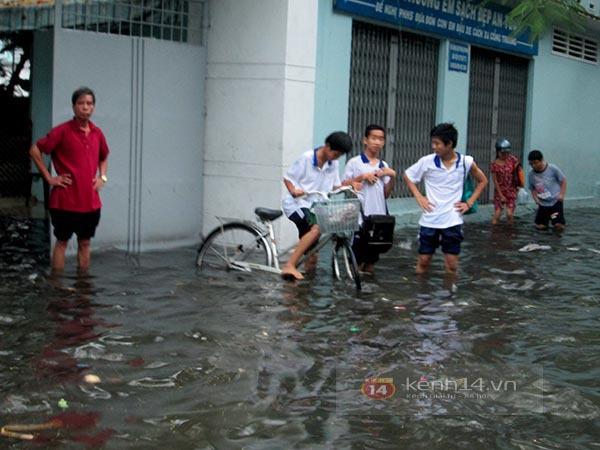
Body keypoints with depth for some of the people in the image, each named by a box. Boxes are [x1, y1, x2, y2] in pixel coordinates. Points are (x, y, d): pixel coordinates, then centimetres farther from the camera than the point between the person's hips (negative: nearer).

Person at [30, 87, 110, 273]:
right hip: (65, 200, -5)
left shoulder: (97, 133, 7)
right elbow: (35, 150, -9)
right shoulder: (62, 131, -9)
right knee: (62, 242, 4)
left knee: (85, 243, 11)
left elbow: (103, 157, 26)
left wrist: (102, 177, 10)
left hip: (90, 201, 5)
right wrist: (49, 178, -9)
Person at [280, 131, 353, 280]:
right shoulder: (306, 158, -10)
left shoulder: (334, 164, 6)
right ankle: (289, 266, -34)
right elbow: (288, 178, -5)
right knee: (316, 229, -34)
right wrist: (293, 191, -23)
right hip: (297, 203, -7)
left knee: (311, 258, 4)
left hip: (313, 207, 7)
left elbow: (336, 186, 12)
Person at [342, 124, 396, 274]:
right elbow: (344, 187, -5)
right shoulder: (354, 163, -2)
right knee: (357, 259, -1)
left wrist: (392, 176, -3)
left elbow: (386, 194, 11)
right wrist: (362, 177, -13)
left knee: (372, 258, 11)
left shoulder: (384, 166, 13)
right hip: (360, 217, -5)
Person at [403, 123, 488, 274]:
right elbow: (407, 175, 9)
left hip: (452, 221, 0)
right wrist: (418, 197, -1)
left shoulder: (466, 162, -6)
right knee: (423, 261, 8)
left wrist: (469, 203, 2)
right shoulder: (427, 161, -7)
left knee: (451, 265, 4)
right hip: (429, 220, 0)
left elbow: (482, 181, 11)